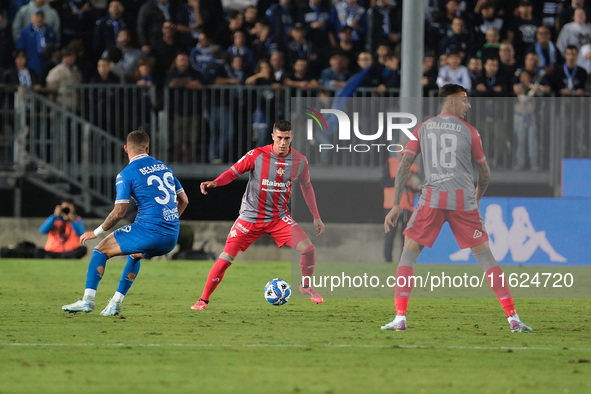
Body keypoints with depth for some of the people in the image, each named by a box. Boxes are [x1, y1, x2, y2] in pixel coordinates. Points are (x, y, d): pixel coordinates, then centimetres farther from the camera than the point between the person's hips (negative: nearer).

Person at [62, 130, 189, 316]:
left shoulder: (126, 174, -4)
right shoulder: (164, 168, 16)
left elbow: (119, 212, -10)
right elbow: (183, 200, 20)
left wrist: (96, 232, 3)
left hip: (148, 231, -7)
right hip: (171, 238, 7)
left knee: (101, 250, 9)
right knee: (135, 255, 34)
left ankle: (88, 300, 0)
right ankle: (116, 303, 27)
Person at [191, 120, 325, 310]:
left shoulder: (300, 161, -4)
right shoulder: (257, 155, -14)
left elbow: (306, 186, 12)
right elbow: (233, 172, -8)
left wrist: (316, 217, 15)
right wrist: (214, 183, -28)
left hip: (279, 217, 2)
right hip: (250, 216, -2)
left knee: (308, 248, -14)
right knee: (225, 258, -10)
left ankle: (306, 286, 14)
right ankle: (204, 300, 5)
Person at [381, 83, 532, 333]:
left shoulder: (422, 129, 10)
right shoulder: (469, 131, 7)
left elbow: (403, 165, 4)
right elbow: (485, 174, 12)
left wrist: (396, 205, 4)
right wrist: (477, 198, 31)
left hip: (432, 200, 0)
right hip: (464, 200, 0)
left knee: (408, 254, 10)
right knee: (485, 257, 5)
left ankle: (400, 318, -2)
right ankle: (513, 319, 1)